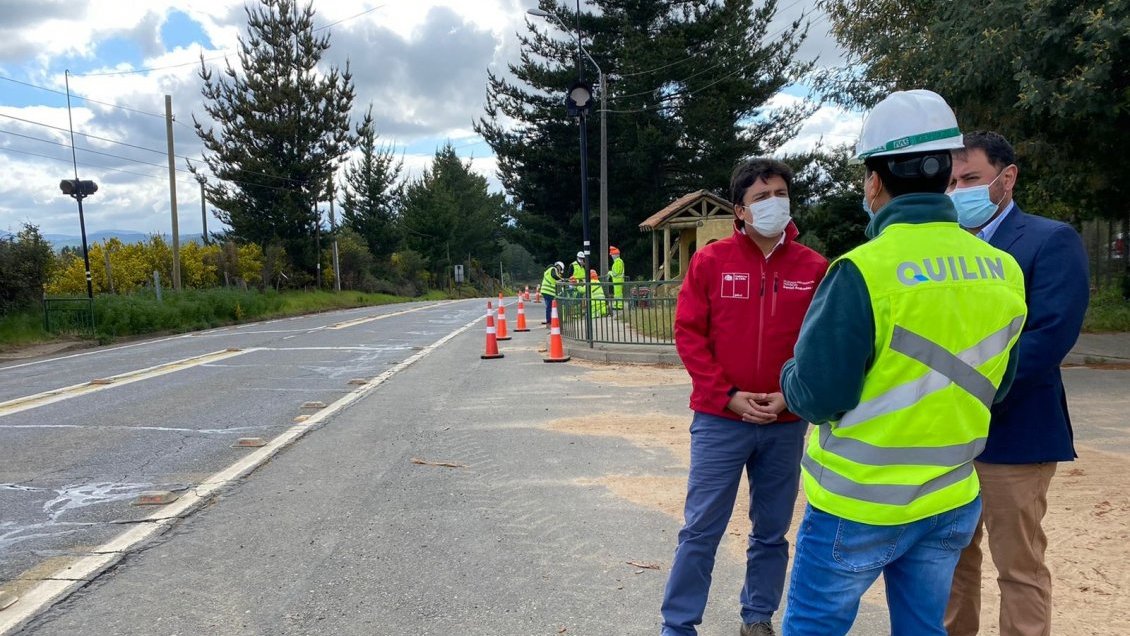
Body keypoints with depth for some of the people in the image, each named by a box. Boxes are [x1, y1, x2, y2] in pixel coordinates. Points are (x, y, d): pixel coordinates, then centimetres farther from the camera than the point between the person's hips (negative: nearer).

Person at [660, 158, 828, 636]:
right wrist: (729, 396, -11)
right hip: (719, 419, -2)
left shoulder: (814, 268, 2)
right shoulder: (710, 261, -3)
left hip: (786, 423, 2)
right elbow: (688, 333, -4)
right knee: (701, 529, 3)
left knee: (772, 530, 14)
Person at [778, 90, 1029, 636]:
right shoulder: (1004, 271, -2)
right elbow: (994, 386, 9)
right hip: (951, 502, 6)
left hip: (859, 504, -6)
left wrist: (789, 376, 2)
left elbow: (817, 397, -19)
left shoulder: (865, 270, -22)